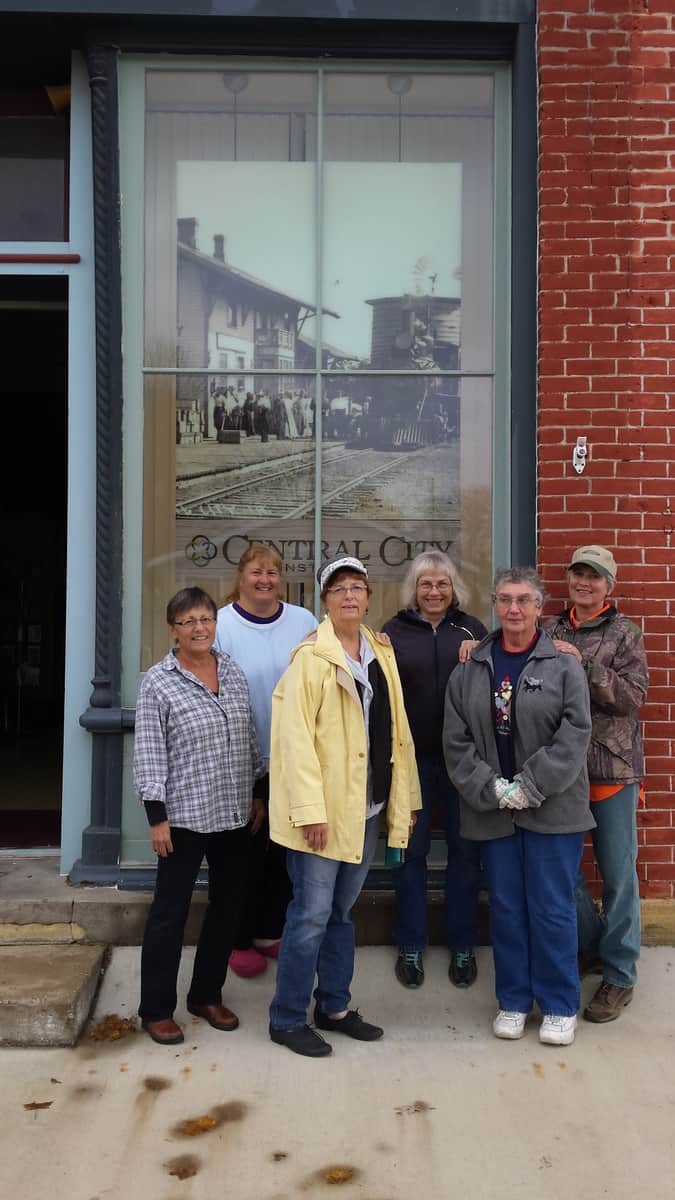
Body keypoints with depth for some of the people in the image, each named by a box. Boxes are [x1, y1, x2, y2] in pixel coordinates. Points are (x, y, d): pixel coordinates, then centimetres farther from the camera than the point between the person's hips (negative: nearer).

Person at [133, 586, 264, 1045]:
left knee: (228, 905, 13)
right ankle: (156, 1009, 19)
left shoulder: (233, 670, 6)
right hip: (184, 815, -5)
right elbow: (149, 752, -9)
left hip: (234, 813, 5)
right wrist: (157, 816, -12)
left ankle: (207, 995, 30)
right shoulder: (158, 681, -8)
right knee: (171, 910, 4)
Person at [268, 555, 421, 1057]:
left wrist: (402, 798, 9)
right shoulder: (311, 658, -11)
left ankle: (334, 1007, 32)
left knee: (342, 910, 18)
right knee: (312, 913, 1)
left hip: (366, 806, 6)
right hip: (324, 808, -6)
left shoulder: (382, 653, 9)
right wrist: (310, 809, -20)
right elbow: (295, 738, -16)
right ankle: (287, 1018, 17)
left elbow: (397, 730, 10)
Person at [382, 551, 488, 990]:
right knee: (411, 850, 9)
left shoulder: (472, 629, 6)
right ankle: (411, 947, 24)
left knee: (465, 850, 9)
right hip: (412, 756, 0)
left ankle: (463, 947, 24)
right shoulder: (395, 630, 4)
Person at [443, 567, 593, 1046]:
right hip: (492, 811, 3)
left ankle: (560, 1006, 21)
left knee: (553, 907, 4)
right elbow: (457, 742, 2)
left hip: (552, 809, -2)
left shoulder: (564, 665, -3)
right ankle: (514, 1001, 27)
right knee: (506, 907, 12)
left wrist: (529, 787, -15)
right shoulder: (469, 670, 5)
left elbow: (574, 735, -10)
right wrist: (492, 790, -10)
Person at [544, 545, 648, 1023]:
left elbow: (634, 695, -10)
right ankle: (590, 945, 35)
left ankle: (619, 975, 20)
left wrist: (584, 665, -20)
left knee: (618, 872, 5)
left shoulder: (625, 633, -1)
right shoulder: (552, 632, 7)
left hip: (613, 767, -3)